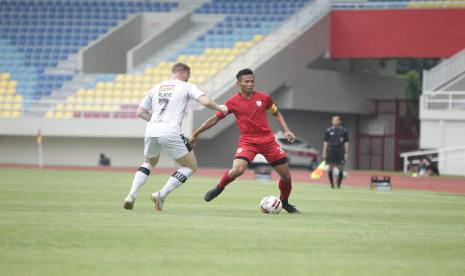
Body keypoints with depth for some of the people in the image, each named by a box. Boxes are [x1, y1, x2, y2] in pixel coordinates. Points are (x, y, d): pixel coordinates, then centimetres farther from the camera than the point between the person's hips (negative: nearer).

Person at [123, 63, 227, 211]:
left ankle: (131, 196, 12)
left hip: (151, 131, 5)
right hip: (170, 132, -5)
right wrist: (220, 108, 12)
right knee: (191, 166, 12)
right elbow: (205, 101, -6)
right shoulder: (187, 86, 8)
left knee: (149, 162, 32)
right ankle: (162, 194, -3)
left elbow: (140, 112, 21)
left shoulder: (156, 87, 21)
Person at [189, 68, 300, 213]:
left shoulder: (264, 98, 1)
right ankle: (219, 188, 2)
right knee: (237, 170, -28)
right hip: (247, 141, -2)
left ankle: (285, 202, 30)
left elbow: (276, 114, 17)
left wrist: (286, 130, 3)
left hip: (267, 140, 2)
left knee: (286, 175, 2)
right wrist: (196, 133, 8)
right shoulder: (233, 102, -3)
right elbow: (215, 119, 5)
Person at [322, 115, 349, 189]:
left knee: (341, 168, -3)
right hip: (331, 149, 0)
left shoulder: (344, 131, 6)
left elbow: (346, 143, 5)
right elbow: (325, 142, 7)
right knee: (330, 168, -3)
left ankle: (338, 185, 5)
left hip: (340, 150, 0)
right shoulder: (328, 130, 7)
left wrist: (346, 153, -2)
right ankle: (332, 185, 6)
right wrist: (324, 152, 1)